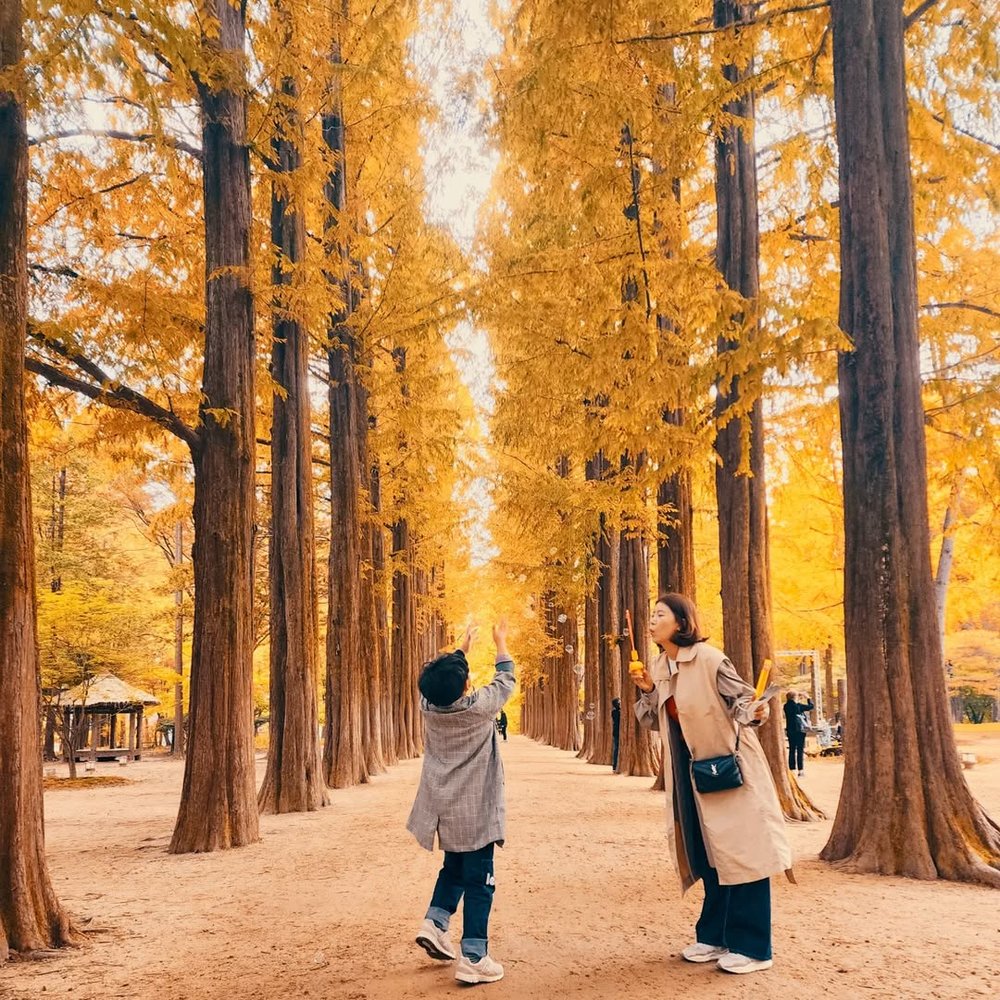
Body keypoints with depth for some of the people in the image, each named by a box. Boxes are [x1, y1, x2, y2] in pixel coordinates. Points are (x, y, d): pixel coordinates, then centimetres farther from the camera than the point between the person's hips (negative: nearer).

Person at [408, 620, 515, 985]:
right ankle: (473, 958, 1)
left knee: (454, 867, 25)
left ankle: (434, 923, 11)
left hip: (443, 806, 6)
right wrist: (500, 642, 14)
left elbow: (443, 680, 16)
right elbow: (506, 680, 1)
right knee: (479, 880, 1)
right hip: (475, 809, -5)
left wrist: (463, 648, 26)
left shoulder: (428, 706, -5)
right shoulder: (478, 707, -17)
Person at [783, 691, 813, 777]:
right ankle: (800, 770, -1)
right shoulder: (798, 706, -13)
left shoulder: (786, 706, 1)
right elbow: (811, 706, -3)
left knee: (792, 750, 9)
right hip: (799, 730, -4)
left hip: (790, 730, 4)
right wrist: (808, 698, 11)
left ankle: (792, 769, 8)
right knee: (800, 750, 0)